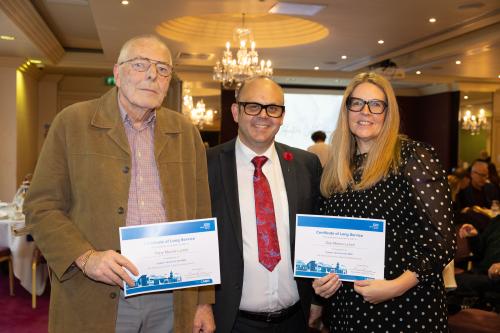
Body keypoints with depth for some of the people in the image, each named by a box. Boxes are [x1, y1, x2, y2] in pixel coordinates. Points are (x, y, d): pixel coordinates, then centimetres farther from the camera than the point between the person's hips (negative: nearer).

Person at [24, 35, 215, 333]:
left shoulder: (186, 132, 7)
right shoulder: (73, 121, -1)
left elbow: (200, 218, 6)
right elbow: (42, 207, -1)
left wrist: (204, 301, 5)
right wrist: (85, 257, -17)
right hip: (96, 300, -2)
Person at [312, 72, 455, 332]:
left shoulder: (414, 157, -10)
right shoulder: (334, 171, 5)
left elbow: (441, 240, -13)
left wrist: (397, 286, -21)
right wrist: (320, 281, -3)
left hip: (407, 305, -4)